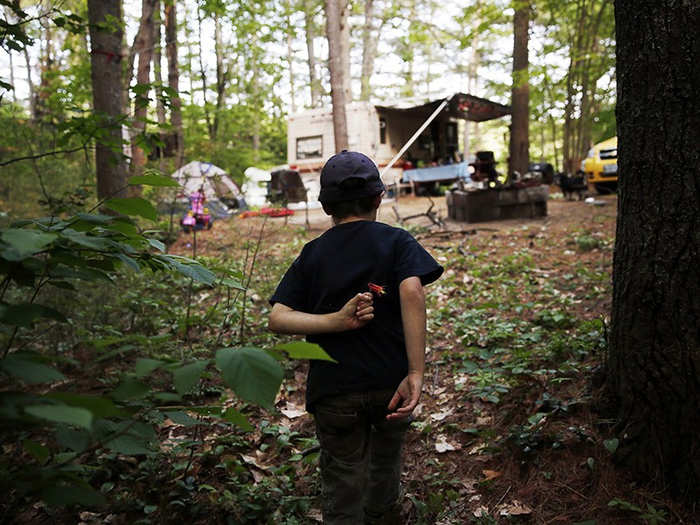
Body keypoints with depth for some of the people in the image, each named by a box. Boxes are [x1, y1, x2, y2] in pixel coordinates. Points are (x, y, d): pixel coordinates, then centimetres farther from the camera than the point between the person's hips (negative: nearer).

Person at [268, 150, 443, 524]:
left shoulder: (311, 255, 3)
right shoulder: (396, 241, -2)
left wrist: (336, 321, -17)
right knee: (387, 448, 31)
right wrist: (416, 372, -24)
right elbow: (412, 292, -22)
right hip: (392, 380, 1)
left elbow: (277, 319, -8)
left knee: (342, 494, 14)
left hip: (334, 390, 0)